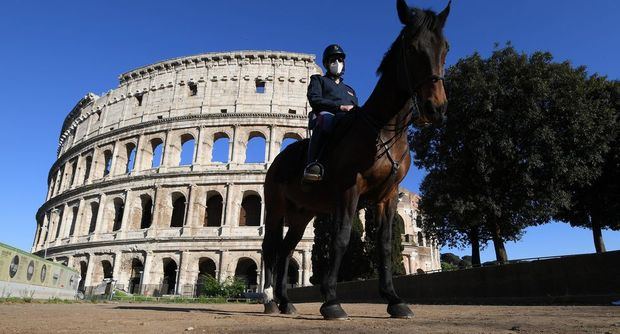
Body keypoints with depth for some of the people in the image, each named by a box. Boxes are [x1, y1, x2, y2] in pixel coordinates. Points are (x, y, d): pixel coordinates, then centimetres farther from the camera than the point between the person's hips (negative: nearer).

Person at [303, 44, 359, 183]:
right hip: (326, 116, -4)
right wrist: (340, 107, -9)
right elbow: (314, 100, 4)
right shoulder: (318, 80, 26)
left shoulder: (350, 90, 39)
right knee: (325, 117, -41)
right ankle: (312, 164, -47)